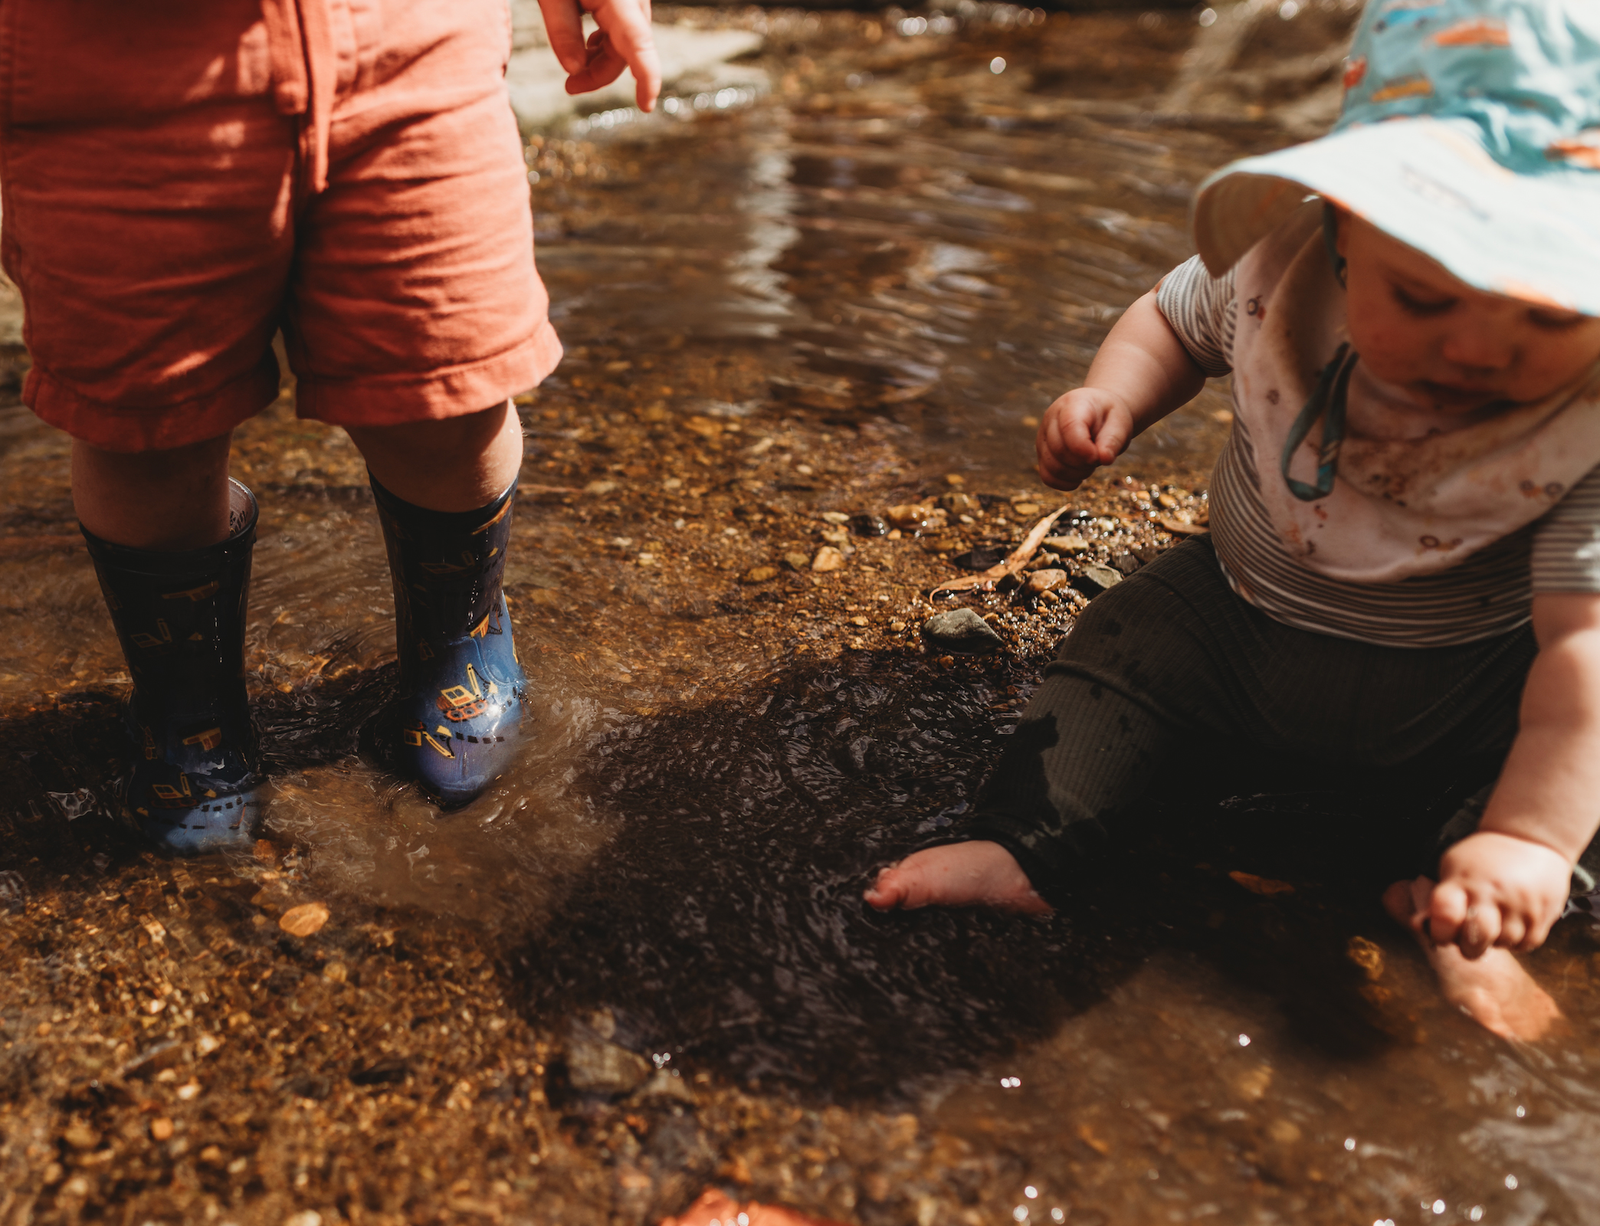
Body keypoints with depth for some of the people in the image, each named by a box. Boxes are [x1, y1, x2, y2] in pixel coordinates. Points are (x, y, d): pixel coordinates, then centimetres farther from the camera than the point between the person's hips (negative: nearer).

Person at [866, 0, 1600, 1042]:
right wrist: (1113, 402, -21)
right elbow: (1174, 320, 0)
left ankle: (1456, 913, -29)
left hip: (1461, 685, -1)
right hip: (1243, 623, 2)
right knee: (1123, 643, -14)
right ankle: (1030, 844, -13)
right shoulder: (1280, 265, -22)